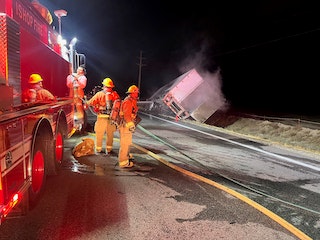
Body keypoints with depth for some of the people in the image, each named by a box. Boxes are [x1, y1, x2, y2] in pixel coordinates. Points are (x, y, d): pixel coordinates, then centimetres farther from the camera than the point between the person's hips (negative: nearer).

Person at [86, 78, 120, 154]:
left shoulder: (100, 94, -4)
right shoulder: (115, 94, 2)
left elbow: (91, 102, -1)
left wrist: (86, 103, 18)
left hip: (102, 117, -2)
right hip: (112, 118, 2)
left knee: (99, 134, 11)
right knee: (110, 134, 14)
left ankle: (98, 149, 18)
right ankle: (109, 149, 20)